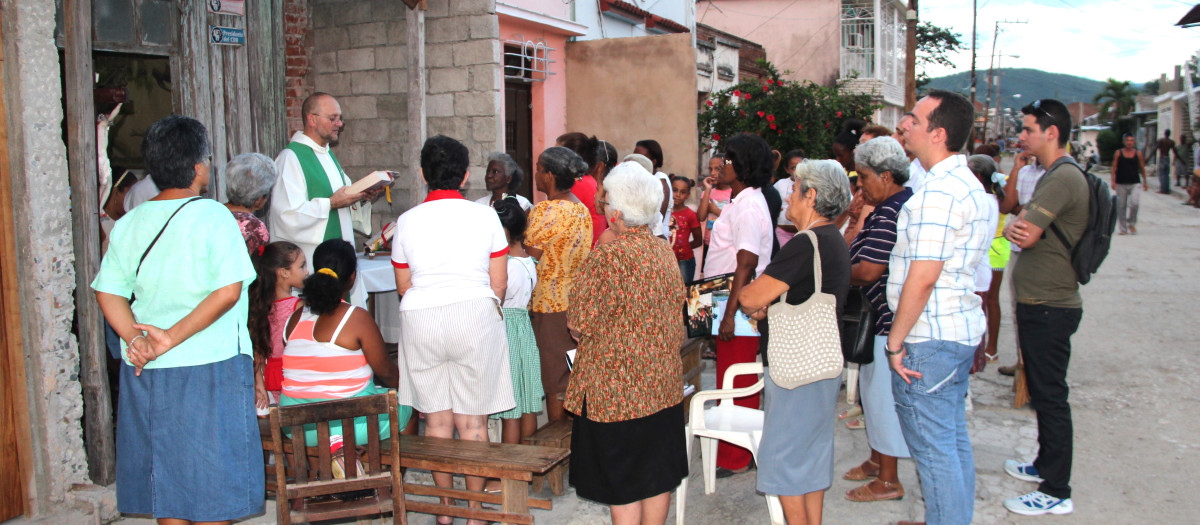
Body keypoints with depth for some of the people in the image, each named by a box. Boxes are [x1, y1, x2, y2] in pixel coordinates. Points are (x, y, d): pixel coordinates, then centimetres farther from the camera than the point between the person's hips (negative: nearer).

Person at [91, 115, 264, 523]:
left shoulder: (128, 224, 6)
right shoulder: (213, 216, -11)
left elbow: (108, 292, 1)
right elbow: (228, 292, -18)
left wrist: (135, 338, -9)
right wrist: (173, 336, -15)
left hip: (147, 369, 5)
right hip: (210, 366, -5)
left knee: (165, 472, 16)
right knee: (212, 474, 6)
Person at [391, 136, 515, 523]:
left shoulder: (407, 221, 1)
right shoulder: (485, 216, -2)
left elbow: (403, 287, 6)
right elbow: (499, 285, 0)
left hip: (421, 321, 1)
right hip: (476, 317, -1)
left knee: (436, 419, 11)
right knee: (472, 421, 7)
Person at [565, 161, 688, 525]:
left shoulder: (607, 258, -20)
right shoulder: (665, 252, 2)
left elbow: (581, 322, -17)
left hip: (615, 388, -7)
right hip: (664, 384, 7)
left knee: (622, 485, 5)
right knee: (658, 476, 17)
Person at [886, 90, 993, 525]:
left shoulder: (937, 192, -20)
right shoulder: (970, 185, 14)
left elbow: (923, 277, -24)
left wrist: (895, 341, -16)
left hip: (930, 337, -10)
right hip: (962, 329, 10)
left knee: (933, 448, -1)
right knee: (954, 439, 18)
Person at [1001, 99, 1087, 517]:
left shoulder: (1063, 178, -19)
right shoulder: (1054, 176, 15)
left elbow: (1025, 235, -24)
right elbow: (1019, 230, 9)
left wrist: (1017, 227, -2)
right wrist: (1016, 229, -13)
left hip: (1049, 308, -10)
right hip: (1040, 303, 10)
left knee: (1049, 396, -3)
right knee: (1043, 392, 20)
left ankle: (1056, 493, 5)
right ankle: (1046, 466, 35)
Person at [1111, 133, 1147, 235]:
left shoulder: (1138, 153, 6)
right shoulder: (1118, 153, 3)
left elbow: (1142, 168, 13)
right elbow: (1114, 168, 3)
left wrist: (1145, 182, 13)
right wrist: (1113, 181, -5)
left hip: (1135, 183, 0)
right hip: (1121, 183, 0)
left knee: (1134, 203, -16)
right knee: (1121, 206, 3)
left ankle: (1131, 224, 6)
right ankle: (1123, 228, 11)